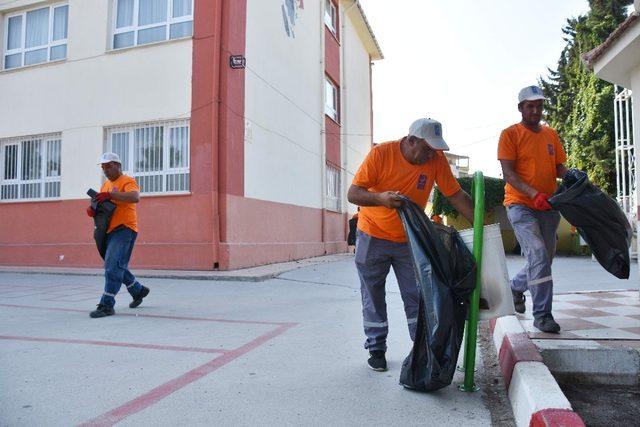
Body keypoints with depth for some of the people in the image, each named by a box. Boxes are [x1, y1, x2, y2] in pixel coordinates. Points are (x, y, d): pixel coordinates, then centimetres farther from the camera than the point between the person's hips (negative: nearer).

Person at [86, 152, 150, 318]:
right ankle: (138, 290, 35)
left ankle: (107, 305, -13)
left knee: (113, 266, -16)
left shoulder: (127, 181, -6)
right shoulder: (105, 185, 20)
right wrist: (91, 209, -5)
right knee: (118, 267, 17)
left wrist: (110, 194, -30)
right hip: (110, 231, 9)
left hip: (124, 229, -9)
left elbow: (135, 197, -25)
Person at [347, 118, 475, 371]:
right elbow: (352, 194, -20)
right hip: (372, 237, -2)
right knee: (373, 298, 8)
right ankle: (376, 349, 22)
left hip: (409, 241, 2)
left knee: (416, 297, 4)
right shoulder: (381, 153, -19)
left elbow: (456, 195, -7)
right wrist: (380, 198, -38)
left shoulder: (436, 159, -10)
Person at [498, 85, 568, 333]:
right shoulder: (510, 134, -3)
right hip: (521, 205, -6)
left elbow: (559, 167, 16)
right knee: (539, 256, -18)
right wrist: (533, 194, -24)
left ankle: (516, 286, 40)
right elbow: (508, 173, -11)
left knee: (544, 261, 13)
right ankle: (542, 315, -10)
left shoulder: (551, 134, 15)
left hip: (548, 207, 6)